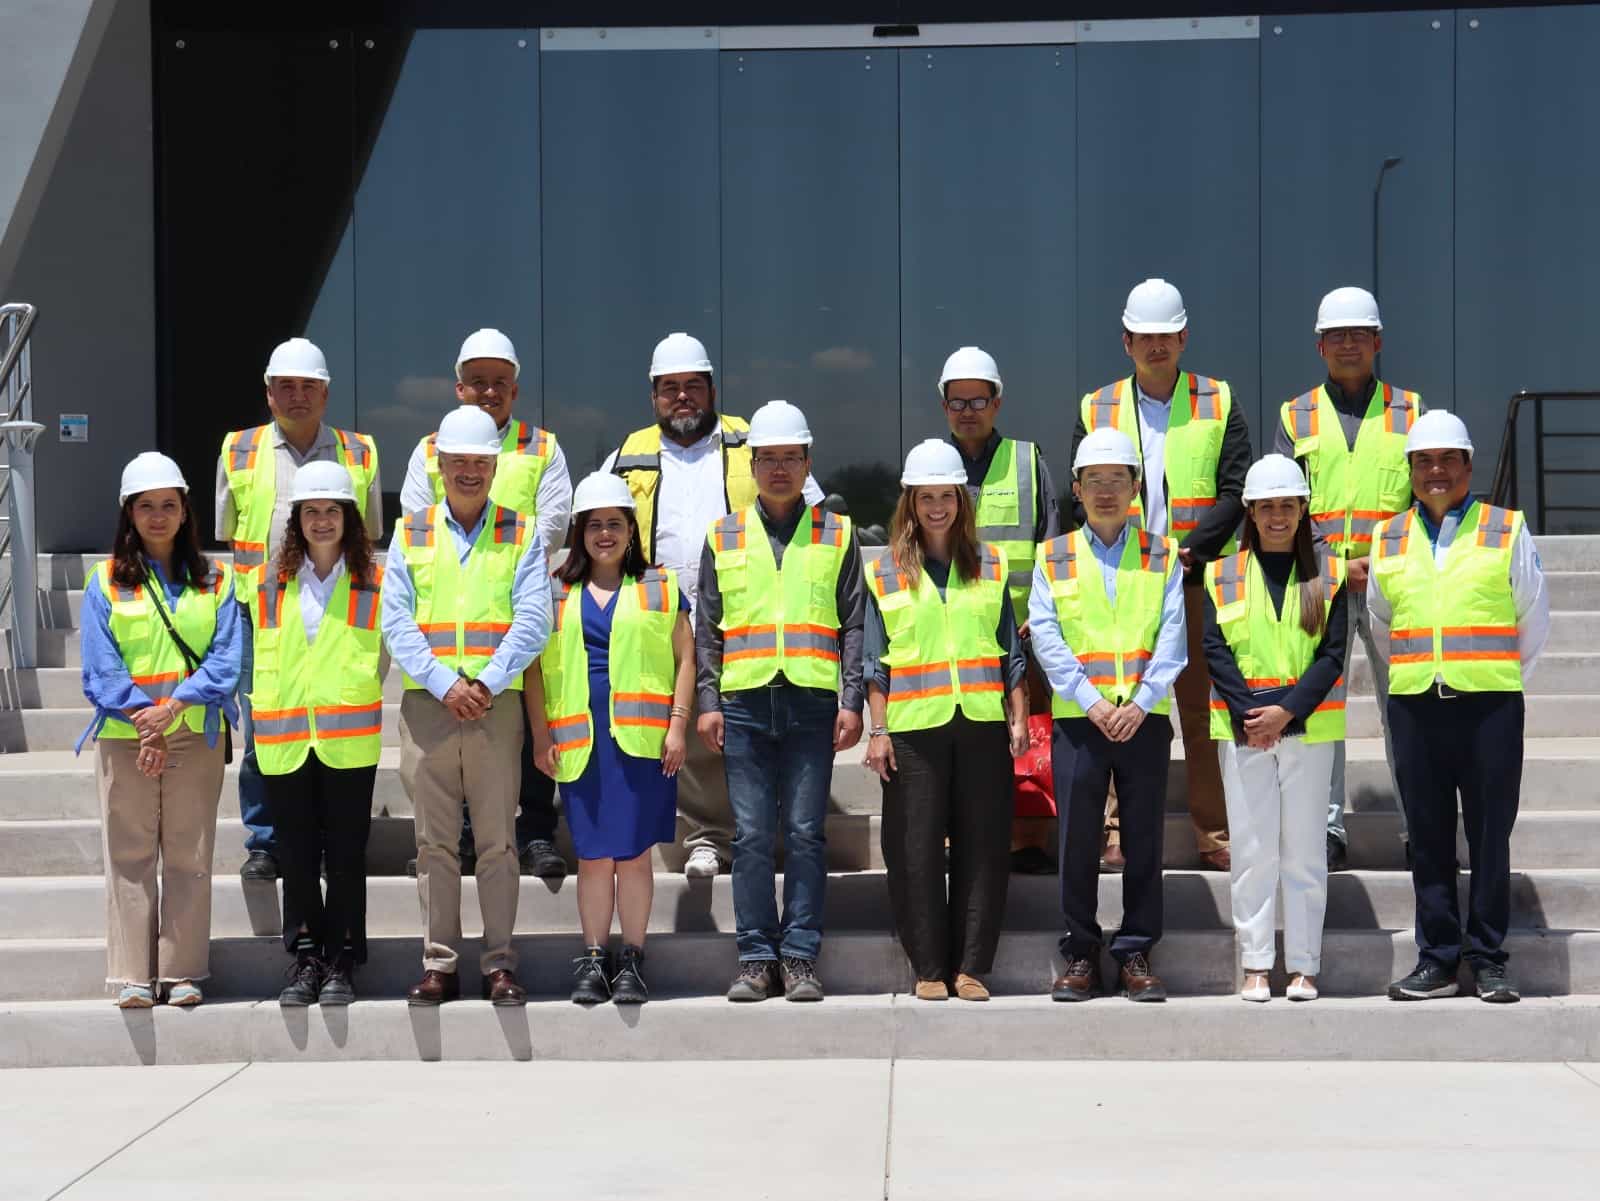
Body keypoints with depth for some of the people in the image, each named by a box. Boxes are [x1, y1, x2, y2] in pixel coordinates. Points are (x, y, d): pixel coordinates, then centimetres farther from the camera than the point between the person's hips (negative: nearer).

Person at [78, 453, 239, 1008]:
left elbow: (226, 659, -2)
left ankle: (183, 972, 7)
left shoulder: (213, 580, 8)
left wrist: (173, 706, -16)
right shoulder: (106, 582, 5)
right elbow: (100, 669, -2)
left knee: (189, 857, 2)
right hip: (124, 735, -1)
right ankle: (134, 976, 4)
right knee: (130, 857, 0)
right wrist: (145, 721, -14)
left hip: (196, 735, 1)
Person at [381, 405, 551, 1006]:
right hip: (426, 703, 1)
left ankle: (499, 964, 5)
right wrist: (444, 684, -10)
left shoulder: (520, 536, 8)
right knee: (434, 841, 4)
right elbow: (396, 621, 2)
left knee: (497, 840, 0)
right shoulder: (410, 535, 11)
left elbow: (533, 620, -2)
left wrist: (487, 683, -14)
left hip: (496, 704, -1)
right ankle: (438, 964, 9)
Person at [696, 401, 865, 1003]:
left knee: (805, 834, -1)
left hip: (812, 703, -1)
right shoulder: (723, 537, 13)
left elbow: (854, 625, 7)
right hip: (744, 704, 1)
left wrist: (852, 700, -3)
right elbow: (706, 628, 11)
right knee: (751, 835, 1)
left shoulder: (837, 535, 10)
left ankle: (800, 958, 4)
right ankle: (756, 957, 6)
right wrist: (707, 701, 1)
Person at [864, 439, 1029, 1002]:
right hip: (914, 728, -1)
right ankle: (929, 968, 7)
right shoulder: (886, 573, 6)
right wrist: (878, 730, -1)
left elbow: (1011, 652, 12)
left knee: (981, 848, 1)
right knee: (917, 850, -2)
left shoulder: (990, 565, 10)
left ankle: (972, 967, 7)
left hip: (981, 723, 1)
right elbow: (875, 661, 5)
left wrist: (1018, 718, 5)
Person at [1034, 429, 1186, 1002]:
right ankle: (1080, 956, 8)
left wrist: (1141, 703, -12)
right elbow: (1046, 637, -1)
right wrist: (1090, 701, -12)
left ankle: (1136, 955, 10)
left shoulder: (1161, 557, 9)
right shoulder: (1053, 558, 8)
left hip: (1145, 718, 0)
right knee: (1077, 840, 0)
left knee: (1144, 840, 2)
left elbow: (1171, 638, 1)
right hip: (1076, 718, 0)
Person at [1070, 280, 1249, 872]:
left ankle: (1214, 834, 7)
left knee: (1204, 711, 1)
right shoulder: (1096, 410, 10)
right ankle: (1118, 830, 7)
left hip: (1200, 580, -1)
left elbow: (1236, 491, 0)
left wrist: (1191, 549, -13)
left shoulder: (1219, 404, 8)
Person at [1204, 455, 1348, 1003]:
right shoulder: (1222, 576, 7)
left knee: (1305, 850, 2)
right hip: (1242, 730, 0)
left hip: (1308, 728, 0)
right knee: (1252, 849, 1)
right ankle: (1255, 966, 6)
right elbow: (1215, 651, 0)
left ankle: (1303, 967, 8)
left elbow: (1332, 654, -2)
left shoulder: (1328, 576, 5)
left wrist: (1287, 711, -13)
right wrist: (1249, 714, -12)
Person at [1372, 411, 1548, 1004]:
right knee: (1428, 836, 5)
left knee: (1490, 834, 1)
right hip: (1414, 706, 2)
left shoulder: (1507, 532, 5)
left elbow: (1533, 622, 10)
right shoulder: (1387, 540, 12)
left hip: (1490, 705, -2)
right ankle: (1436, 959, 10)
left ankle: (1488, 959, 7)